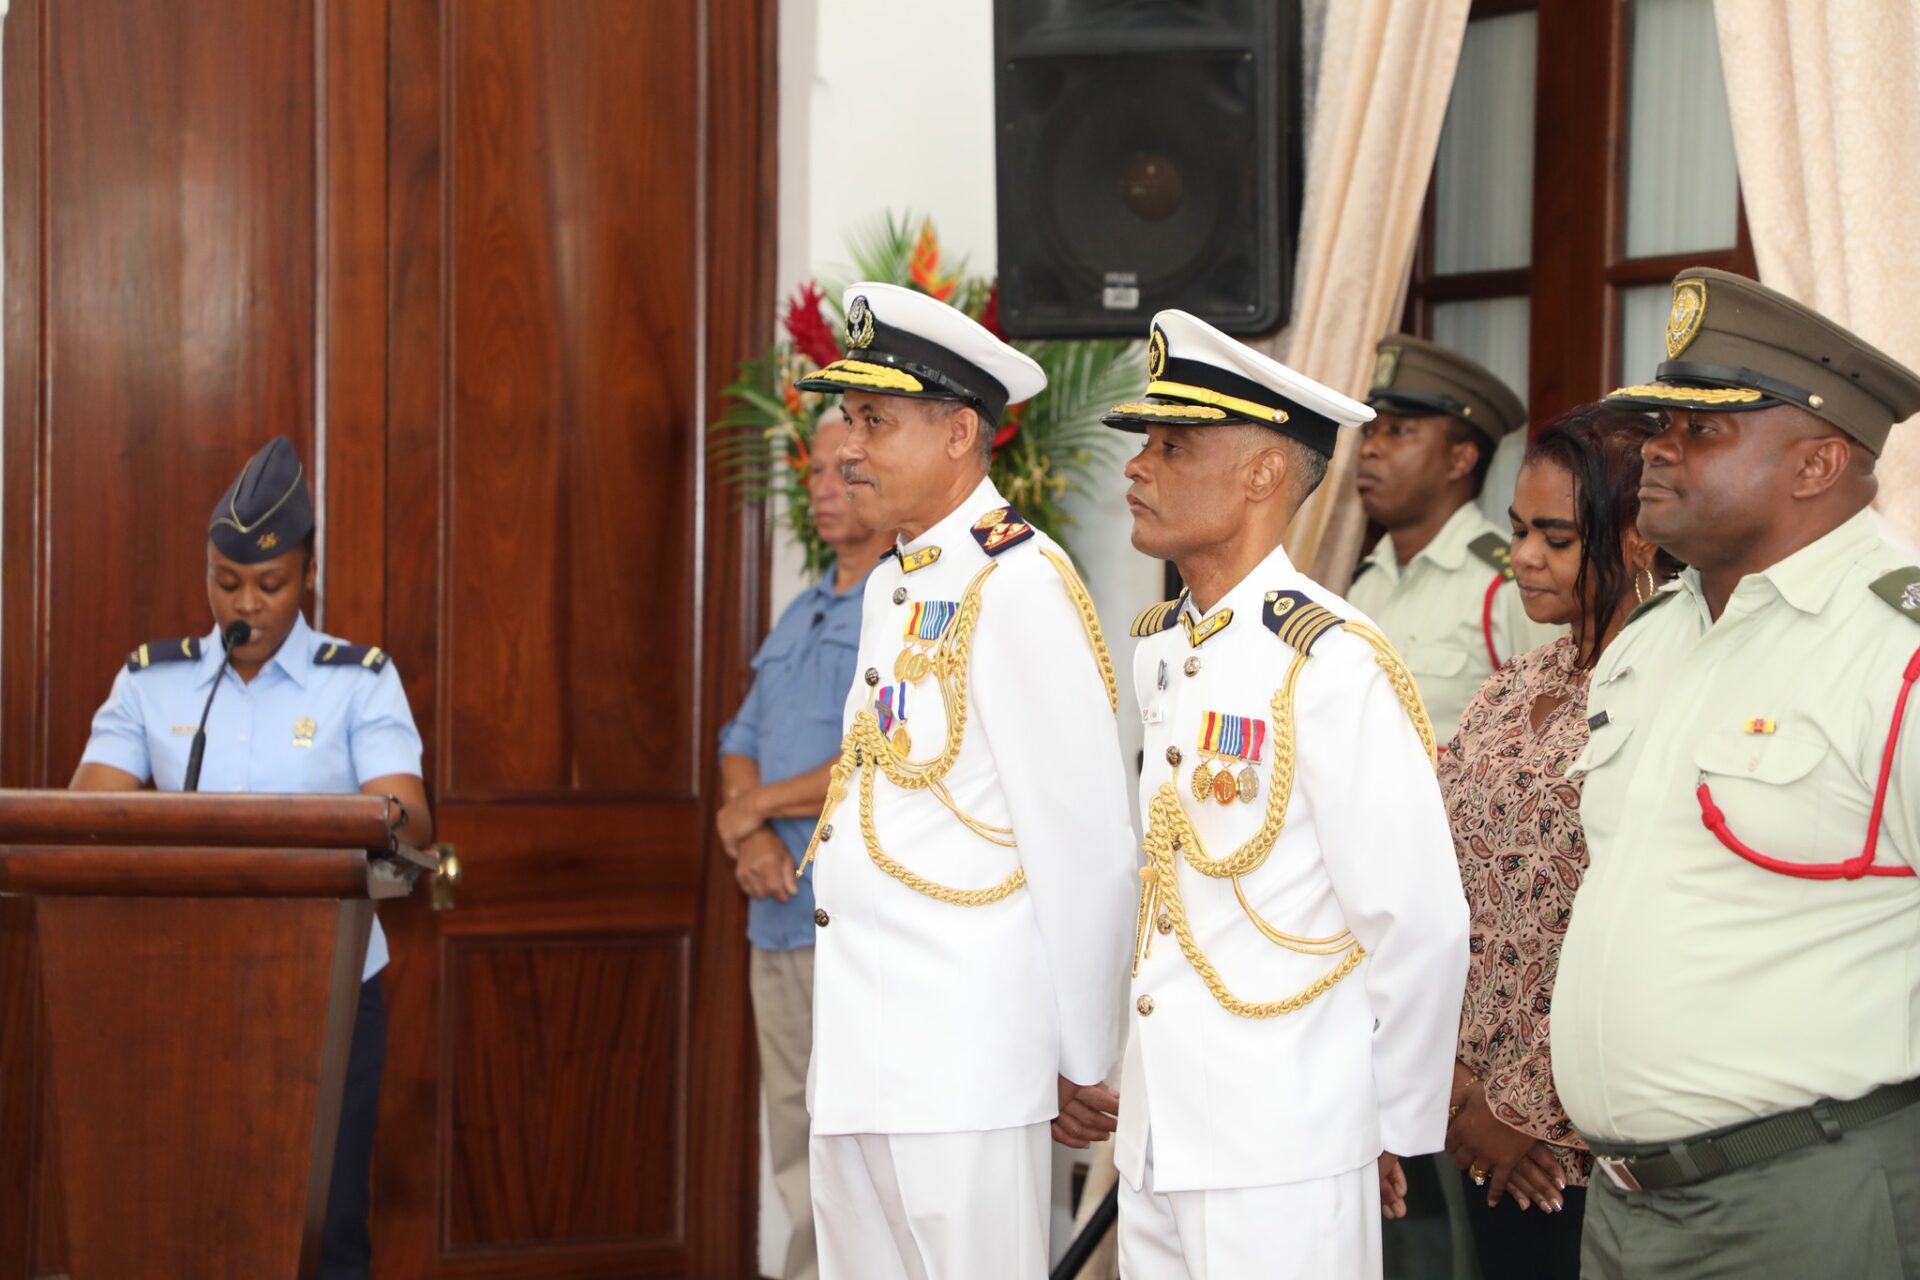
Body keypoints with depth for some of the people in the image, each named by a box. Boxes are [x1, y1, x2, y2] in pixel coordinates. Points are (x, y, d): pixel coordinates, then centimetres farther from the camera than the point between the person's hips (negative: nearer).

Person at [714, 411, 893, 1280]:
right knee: (797, 1162, 11)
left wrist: (758, 806, -7)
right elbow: (741, 746, 19)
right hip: (780, 919, 9)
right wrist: (751, 840, -3)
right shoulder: (800, 616, 20)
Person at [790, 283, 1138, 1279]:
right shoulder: (891, 589, 16)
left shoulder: (1022, 587, -13)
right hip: (858, 1049, 9)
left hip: (966, 1054, -9)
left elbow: (1089, 848, -14)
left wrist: (1084, 1067, -10)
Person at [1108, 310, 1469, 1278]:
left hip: (1283, 1160, -7)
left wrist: (1391, 1133, -5)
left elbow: (1420, 926, -14)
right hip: (1154, 1144, 7)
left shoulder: (1334, 666, -15)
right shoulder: (1158, 653, 9)